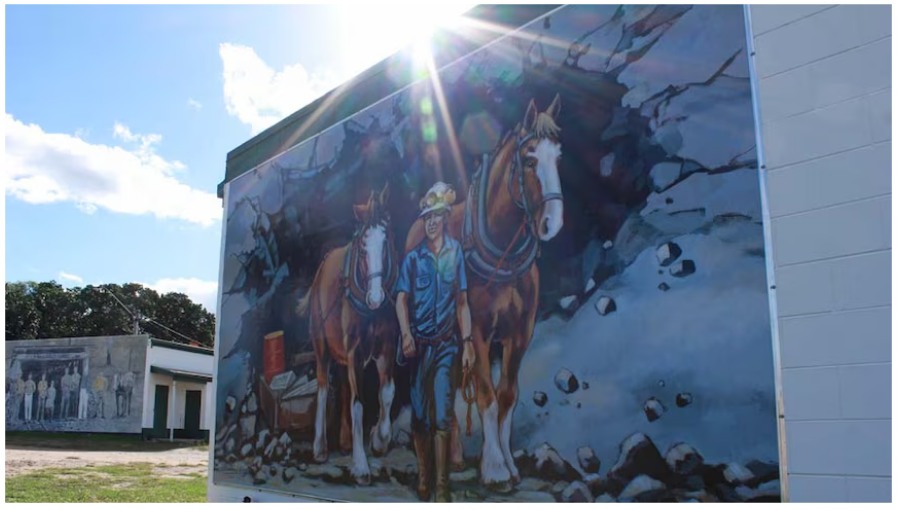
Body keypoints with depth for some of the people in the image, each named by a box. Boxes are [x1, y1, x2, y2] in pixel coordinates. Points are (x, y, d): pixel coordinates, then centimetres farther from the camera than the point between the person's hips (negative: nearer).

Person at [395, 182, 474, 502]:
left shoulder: (456, 252, 4)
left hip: (446, 344, -1)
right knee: (420, 415, 8)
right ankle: (423, 476, 23)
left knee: (442, 416, -5)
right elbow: (401, 299, -4)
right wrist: (406, 335, -20)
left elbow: (462, 302, 5)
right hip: (419, 344, 1)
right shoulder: (413, 257, 4)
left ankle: (441, 485, -2)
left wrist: (468, 341, -1)